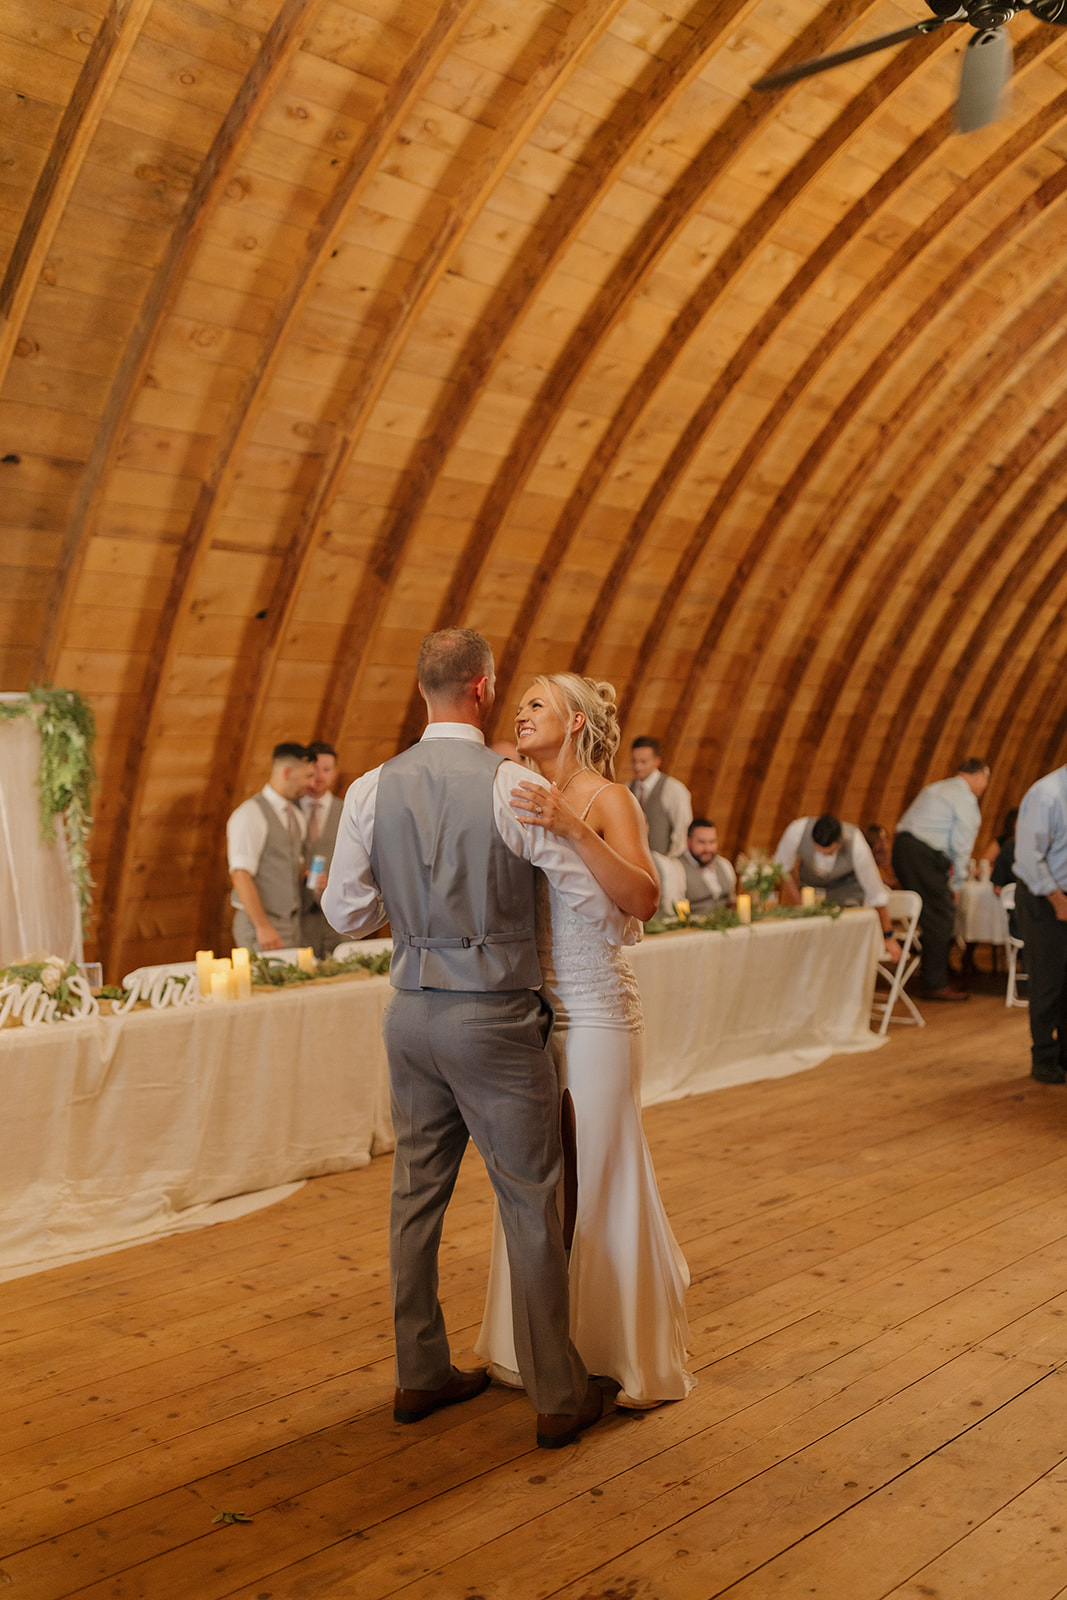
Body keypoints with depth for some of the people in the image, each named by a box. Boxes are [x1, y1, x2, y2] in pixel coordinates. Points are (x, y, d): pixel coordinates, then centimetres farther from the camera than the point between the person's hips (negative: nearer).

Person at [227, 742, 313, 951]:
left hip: (291, 924, 8)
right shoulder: (250, 814, -13)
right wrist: (263, 926, -23)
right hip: (259, 924, -8)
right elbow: (240, 875, -19)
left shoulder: (296, 816, 15)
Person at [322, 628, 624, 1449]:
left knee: (417, 1194, 15)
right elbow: (601, 903, -11)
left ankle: (420, 1374, 29)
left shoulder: (372, 790, -1)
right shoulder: (515, 786, -14)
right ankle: (559, 1395, 17)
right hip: (496, 1019, -5)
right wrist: (616, 928, 12)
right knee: (531, 1204, 6)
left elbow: (345, 911, 5)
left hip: (413, 1013, 5)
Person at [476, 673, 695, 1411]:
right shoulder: (532, 800, 9)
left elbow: (644, 900, -26)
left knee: (602, 1177, 2)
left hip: (595, 1012, -7)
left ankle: (639, 1358, 20)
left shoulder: (608, 801, -10)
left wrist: (573, 830, -35)